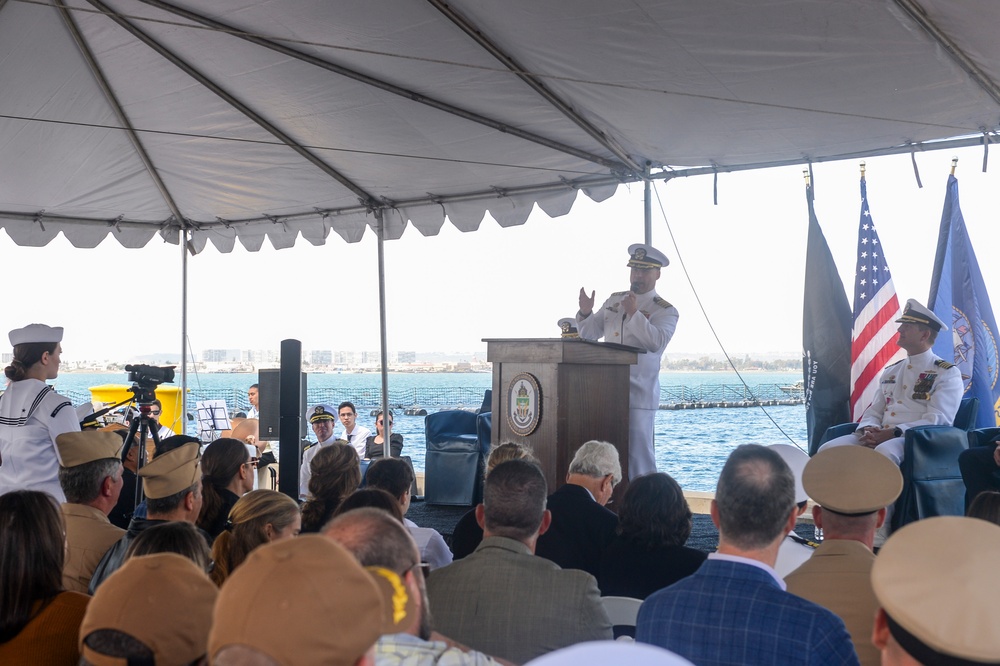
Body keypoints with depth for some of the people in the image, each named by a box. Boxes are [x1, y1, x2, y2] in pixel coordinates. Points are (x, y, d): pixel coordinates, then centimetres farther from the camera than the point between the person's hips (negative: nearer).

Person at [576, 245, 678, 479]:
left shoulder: (665, 311, -1)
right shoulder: (614, 300, 15)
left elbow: (657, 342, -19)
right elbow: (590, 334, 15)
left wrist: (634, 313, -26)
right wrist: (585, 313, -5)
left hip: (639, 392, -5)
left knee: (639, 454, -5)